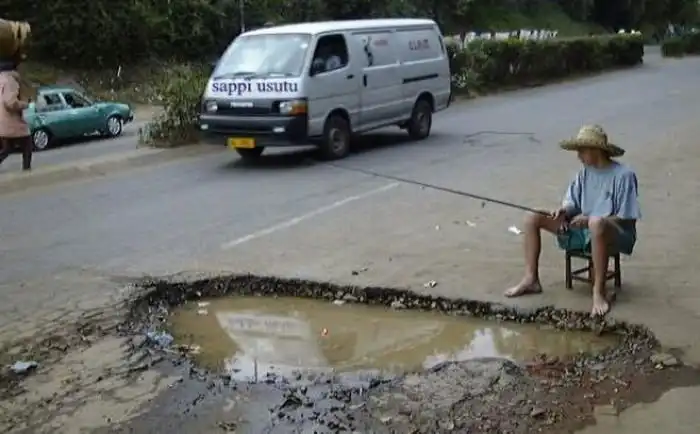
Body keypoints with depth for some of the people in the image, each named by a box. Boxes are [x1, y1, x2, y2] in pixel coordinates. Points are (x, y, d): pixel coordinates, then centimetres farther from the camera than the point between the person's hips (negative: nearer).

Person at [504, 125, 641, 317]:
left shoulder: (623, 175, -14)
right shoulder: (585, 172, 4)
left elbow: (628, 218, -17)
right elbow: (572, 203, 6)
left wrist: (590, 220, -25)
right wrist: (564, 210, -19)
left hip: (617, 234, -7)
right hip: (584, 229, 7)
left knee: (596, 223, -45)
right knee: (533, 217, -3)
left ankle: (599, 291, -34)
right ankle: (531, 279, -2)